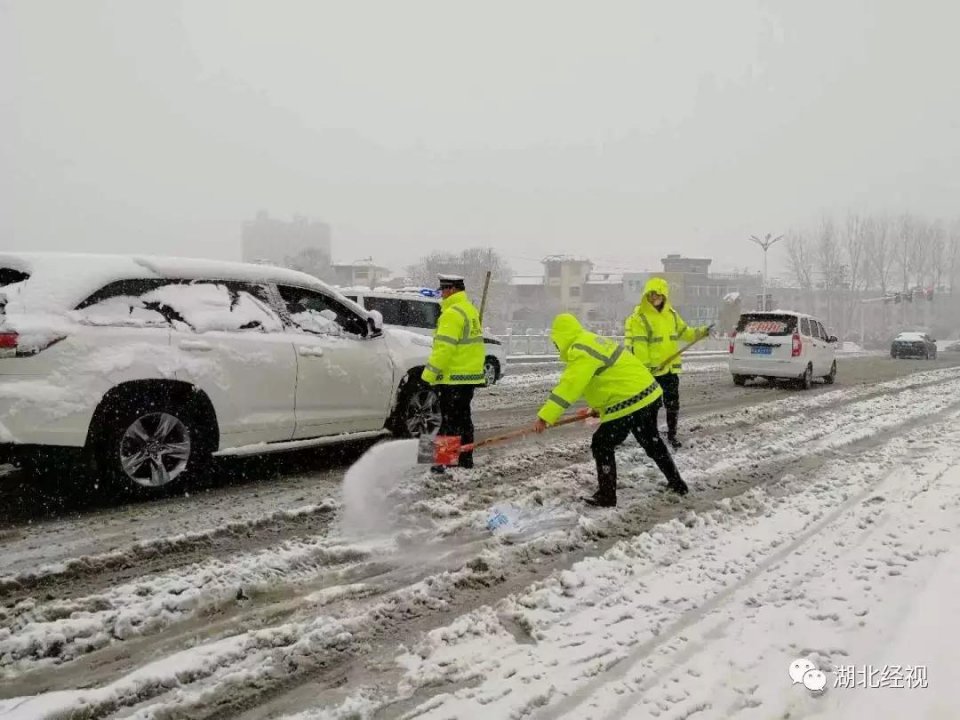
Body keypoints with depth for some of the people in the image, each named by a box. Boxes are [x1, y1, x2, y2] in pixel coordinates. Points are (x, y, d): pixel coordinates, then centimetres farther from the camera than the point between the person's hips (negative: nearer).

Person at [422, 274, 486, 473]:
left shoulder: (453, 313, -16)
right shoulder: (470, 310, 17)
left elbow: (444, 347, -22)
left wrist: (430, 373, -18)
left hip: (453, 376, -10)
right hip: (469, 374, 10)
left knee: (450, 420, -6)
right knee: (463, 417, 15)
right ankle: (465, 458, 21)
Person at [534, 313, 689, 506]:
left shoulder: (581, 351, -17)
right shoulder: (592, 341, 14)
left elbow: (569, 386, -25)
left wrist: (545, 416, -26)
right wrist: (600, 406, 28)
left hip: (630, 402, -10)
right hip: (648, 394, 10)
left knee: (602, 445, 1)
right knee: (653, 443, 26)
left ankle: (606, 496, 6)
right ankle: (677, 483, 39)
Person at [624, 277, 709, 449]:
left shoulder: (672, 314, 10)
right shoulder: (639, 317, -12)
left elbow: (684, 332, 21)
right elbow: (638, 346, -17)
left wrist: (700, 332, 3)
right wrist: (643, 368, -23)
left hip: (670, 368, 6)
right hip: (651, 370, -6)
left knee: (673, 403, 13)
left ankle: (672, 434, 26)